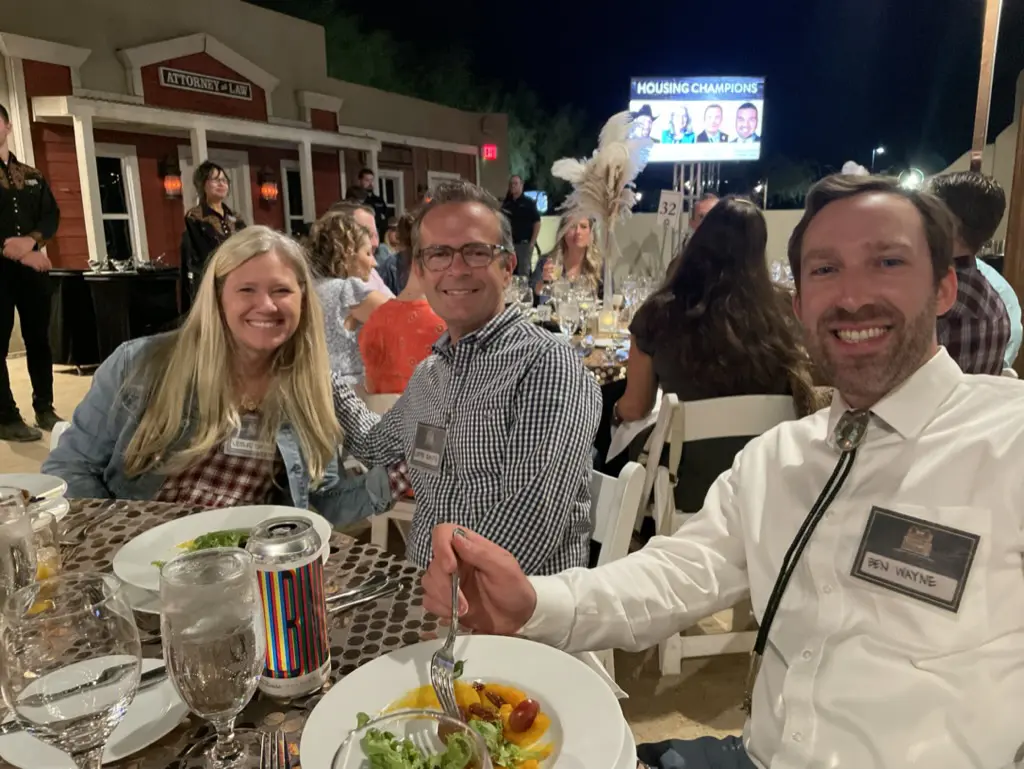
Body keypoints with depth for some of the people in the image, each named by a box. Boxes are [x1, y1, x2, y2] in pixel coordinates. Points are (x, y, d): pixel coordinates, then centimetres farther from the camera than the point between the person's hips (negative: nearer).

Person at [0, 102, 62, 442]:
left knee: (39, 339, 7)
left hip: (34, 266, 4)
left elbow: (52, 215, 6)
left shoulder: (32, 176, 15)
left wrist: (31, 240, -12)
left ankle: (45, 409, 16)